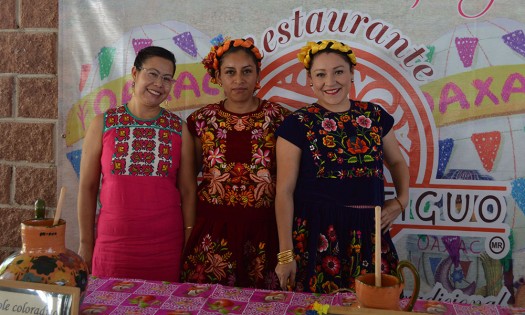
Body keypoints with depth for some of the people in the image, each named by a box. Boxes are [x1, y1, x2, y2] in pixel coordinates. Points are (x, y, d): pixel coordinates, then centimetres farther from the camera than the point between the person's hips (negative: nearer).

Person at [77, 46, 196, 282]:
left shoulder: (179, 129, 3)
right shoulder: (103, 124, 1)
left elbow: (187, 191, 4)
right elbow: (87, 187, 3)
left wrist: (189, 244, 1)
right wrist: (86, 243, 2)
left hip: (166, 246, 1)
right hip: (113, 242, 0)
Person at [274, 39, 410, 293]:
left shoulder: (375, 116, 7)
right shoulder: (297, 124, -4)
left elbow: (397, 162, 23)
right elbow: (284, 191, -5)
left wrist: (402, 200, 5)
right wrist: (285, 254, -7)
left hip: (369, 234, 3)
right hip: (316, 236, -3)